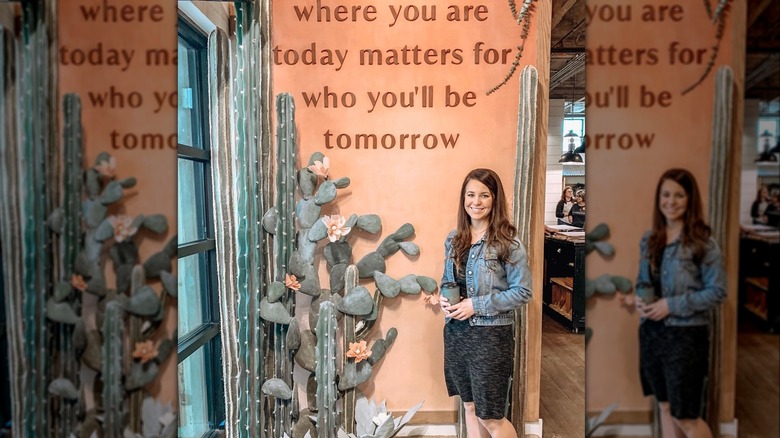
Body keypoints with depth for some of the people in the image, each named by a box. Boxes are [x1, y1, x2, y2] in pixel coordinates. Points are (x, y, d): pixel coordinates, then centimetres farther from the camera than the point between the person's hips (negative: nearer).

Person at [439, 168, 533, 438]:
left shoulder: (508, 242, -12)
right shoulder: (453, 239, 5)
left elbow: (522, 292, -13)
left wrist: (477, 305, -18)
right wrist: (444, 299, -6)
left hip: (490, 334, -5)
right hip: (456, 332, 6)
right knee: (470, 406, 19)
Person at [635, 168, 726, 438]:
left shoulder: (702, 243, -11)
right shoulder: (649, 240, 5)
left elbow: (717, 292, -12)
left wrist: (672, 305, -18)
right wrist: (640, 299, -7)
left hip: (686, 334, -5)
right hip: (652, 331, 6)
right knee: (665, 406, 18)